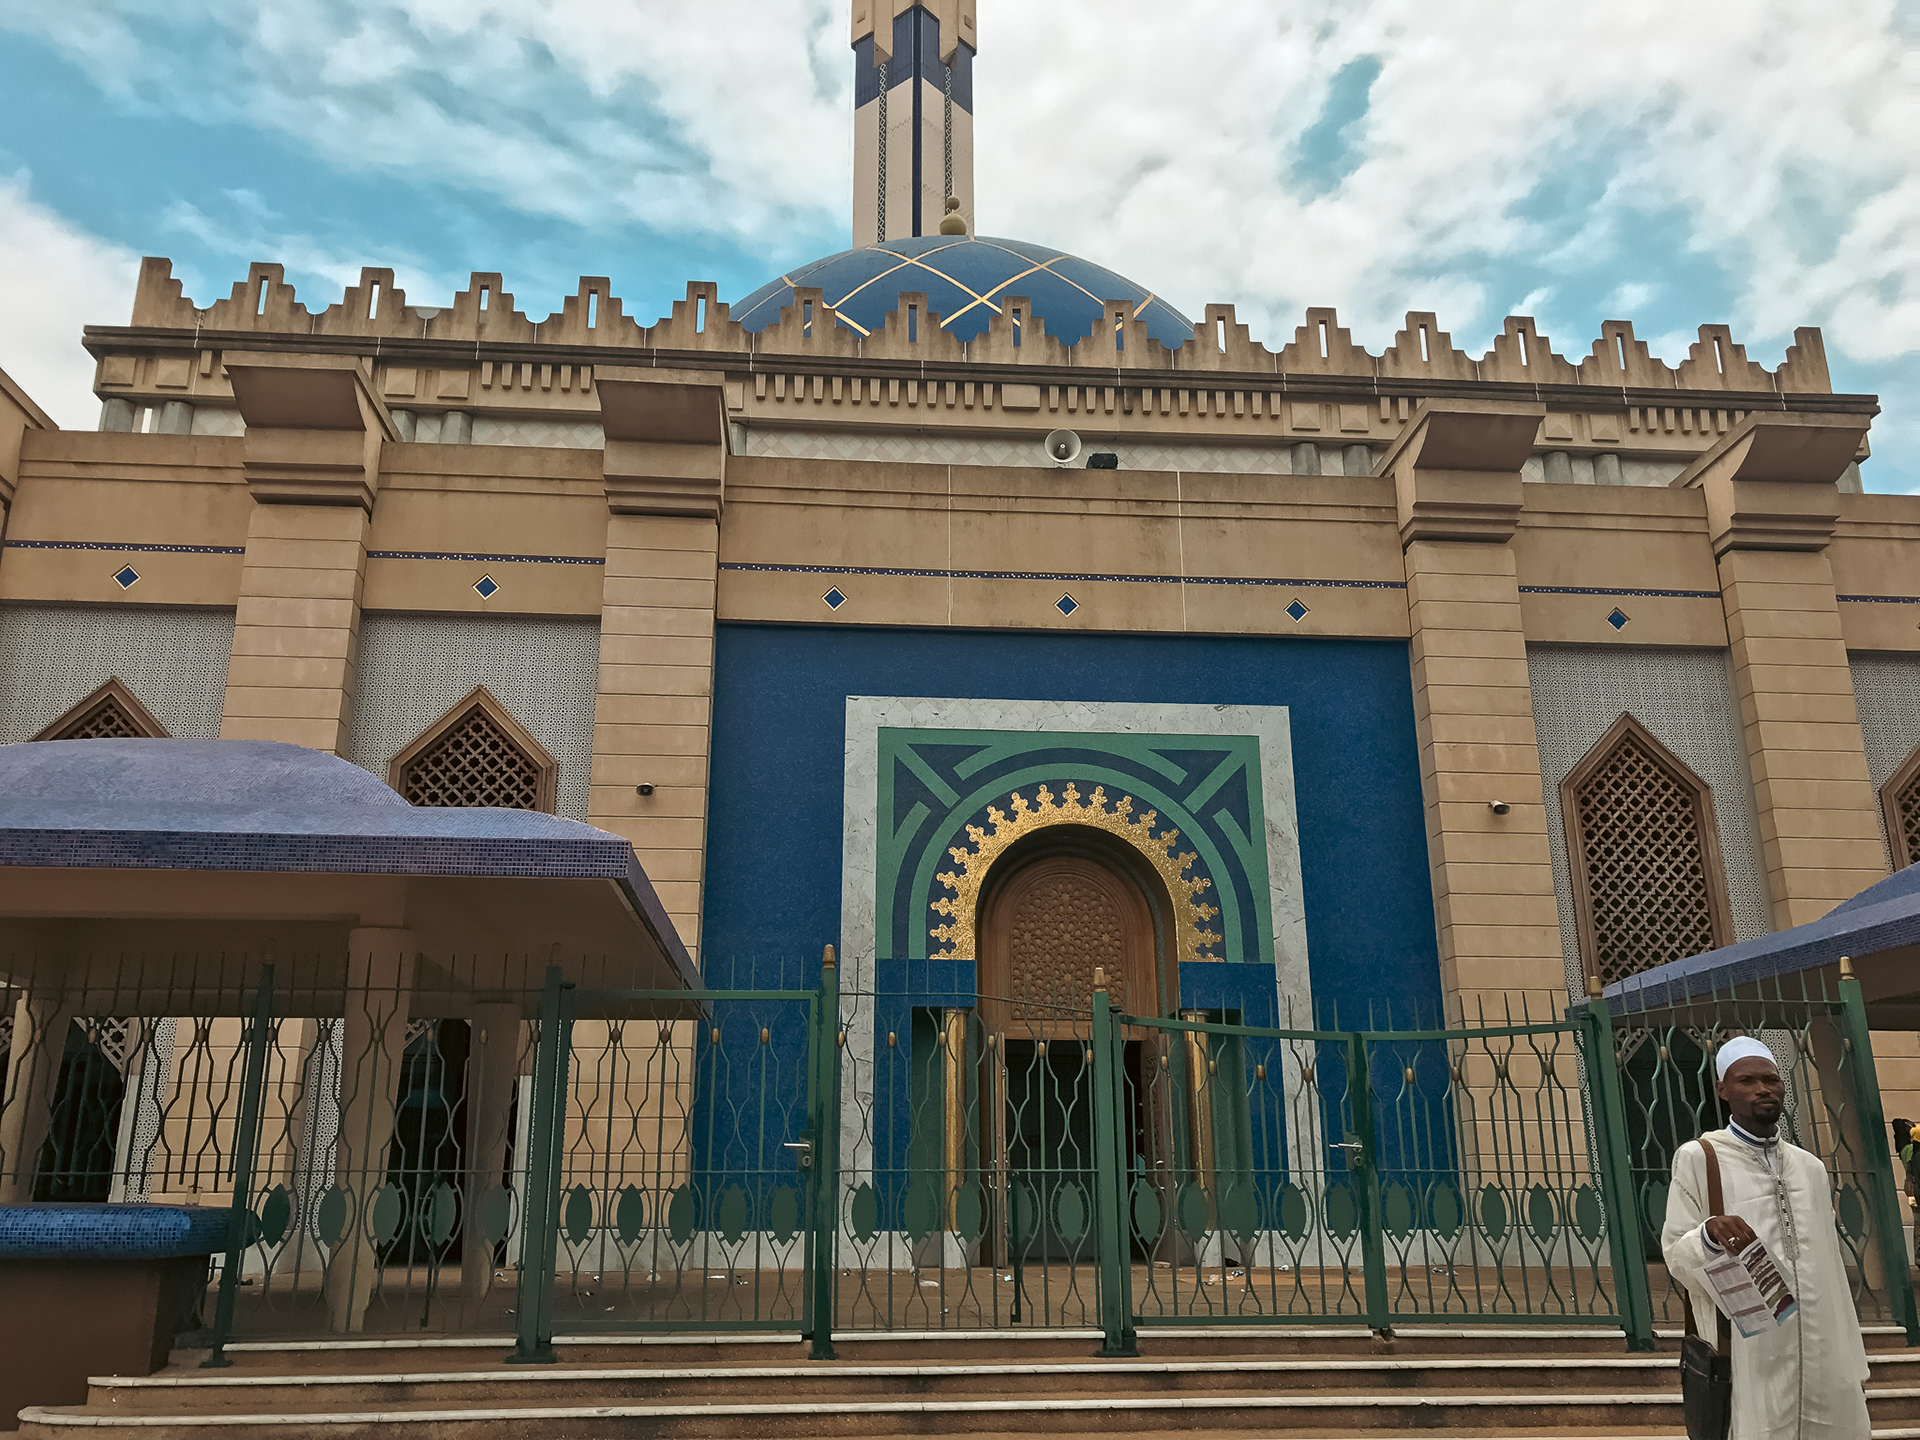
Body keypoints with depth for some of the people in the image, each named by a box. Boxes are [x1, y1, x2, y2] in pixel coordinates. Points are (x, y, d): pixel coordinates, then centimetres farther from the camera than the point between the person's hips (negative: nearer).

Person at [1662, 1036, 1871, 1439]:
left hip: (1825, 1357, 5)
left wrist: (1852, 1362, 13)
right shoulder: (1697, 1159, -3)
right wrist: (1710, 1234, -25)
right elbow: (1676, 1259, -4)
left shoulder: (1811, 1167, 13)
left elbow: (1831, 1267, 15)